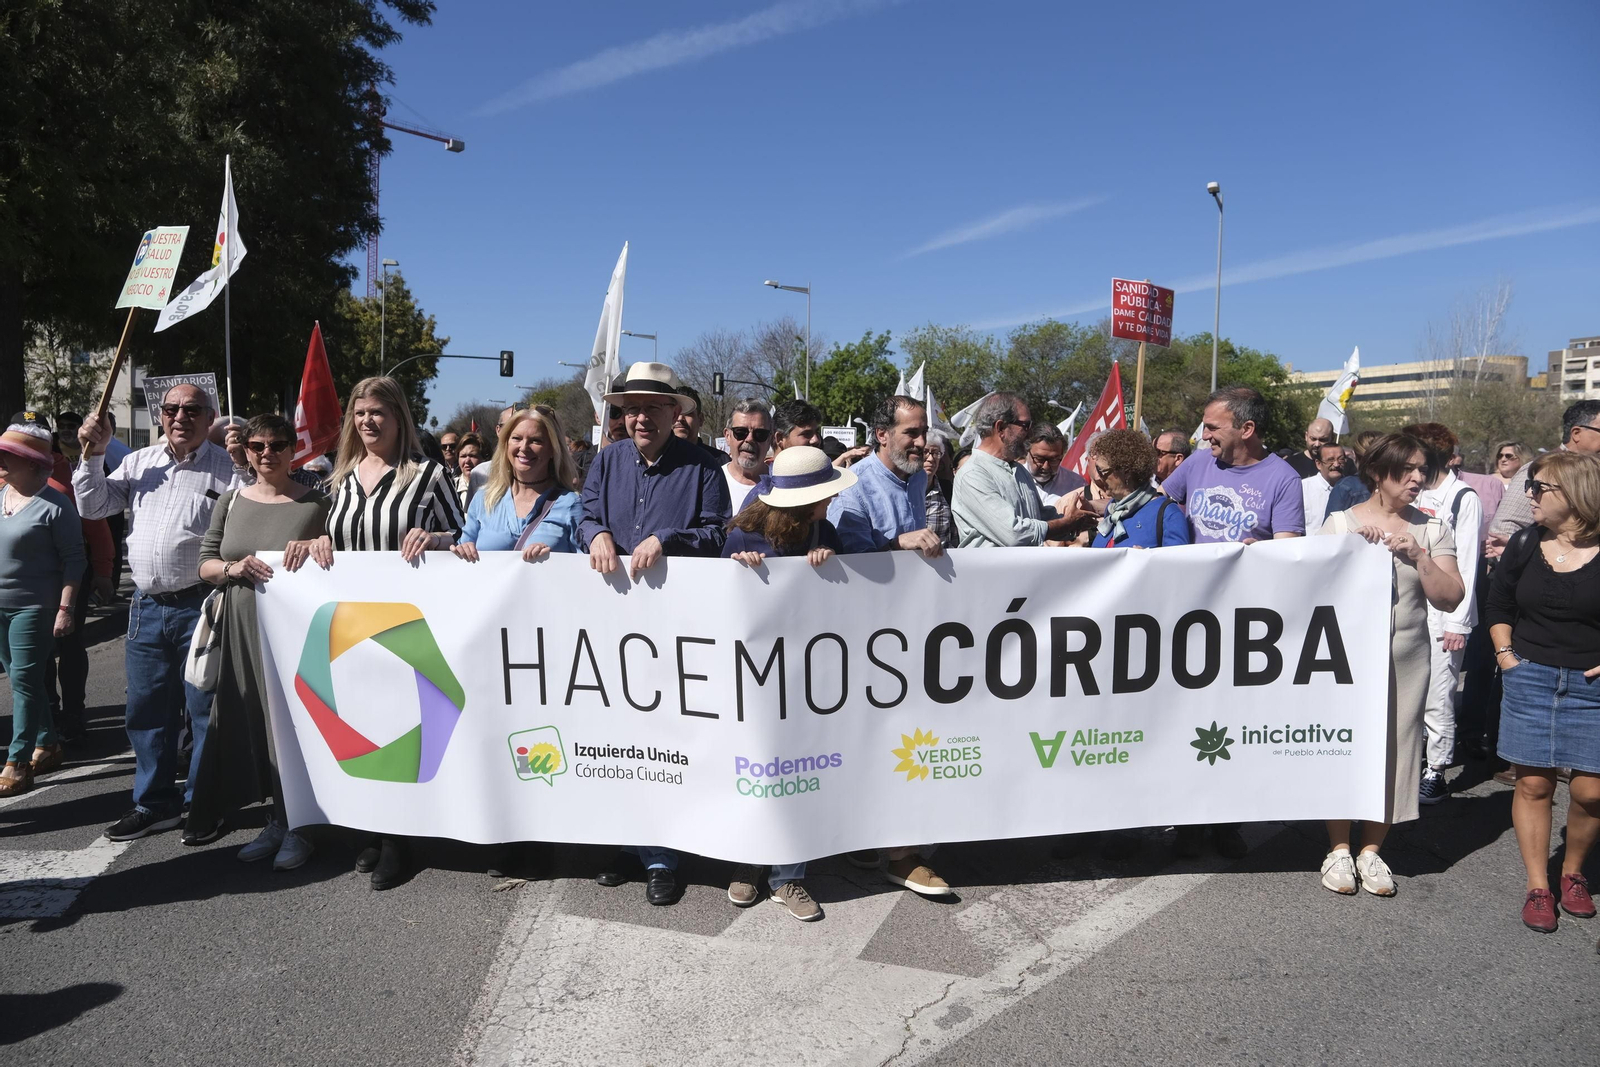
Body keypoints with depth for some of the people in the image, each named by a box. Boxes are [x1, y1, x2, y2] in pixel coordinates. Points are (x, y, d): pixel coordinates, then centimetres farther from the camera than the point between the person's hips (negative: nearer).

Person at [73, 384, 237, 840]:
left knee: (205, 710, 2)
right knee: (146, 711, 13)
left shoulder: (226, 467, -4)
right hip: (147, 606, 6)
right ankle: (154, 803, 27)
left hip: (200, 606, -6)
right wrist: (93, 455, 3)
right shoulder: (139, 463, 13)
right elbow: (94, 506, 13)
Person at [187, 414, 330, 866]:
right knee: (253, 723, 8)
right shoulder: (231, 502, 11)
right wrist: (232, 568, -10)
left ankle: (297, 827, 12)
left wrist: (314, 548, -18)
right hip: (243, 628, 4)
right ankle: (276, 821, 22)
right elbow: (204, 563, 10)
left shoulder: (315, 504, 0)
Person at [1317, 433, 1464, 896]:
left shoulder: (1432, 529, 5)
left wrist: (1419, 555, -14)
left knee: (1393, 747, 5)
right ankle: (1339, 849, 14)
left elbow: (1449, 598, -1)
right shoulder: (1341, 522, 0)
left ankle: (1371, 849, 20)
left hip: (1406, 659, 2)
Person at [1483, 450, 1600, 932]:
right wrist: (1505, 654, 4)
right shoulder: (1525, 544, 2)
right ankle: (1538, 886, 14)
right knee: (1533, 784, 4)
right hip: (1530, 678, 2)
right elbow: (1499, 605, 14)